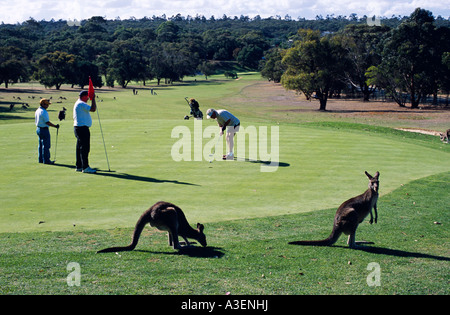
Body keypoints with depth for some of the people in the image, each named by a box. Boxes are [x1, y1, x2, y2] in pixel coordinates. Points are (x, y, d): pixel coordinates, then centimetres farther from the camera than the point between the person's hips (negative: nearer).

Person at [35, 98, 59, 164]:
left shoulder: (37, 111, 10)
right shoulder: (44, 112, -19)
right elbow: (47, 122, -21)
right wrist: (55, 126, -11)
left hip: (38, 129, 10)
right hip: (44, 130, -10)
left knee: (41, 145, 14)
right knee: (46, 145, -5)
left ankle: (41, 159, 19)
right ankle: (46, 160, -3)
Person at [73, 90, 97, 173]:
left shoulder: (77, 103, 20)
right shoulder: (81, 104, -14)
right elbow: (93, 109, -22)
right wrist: (93, 99, -12)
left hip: (78, 128, 11)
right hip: (82, 128, -11)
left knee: (80, 148, 13)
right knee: (85, 148, -11)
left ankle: (79, 166, 17)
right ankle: (85, 167, -13)